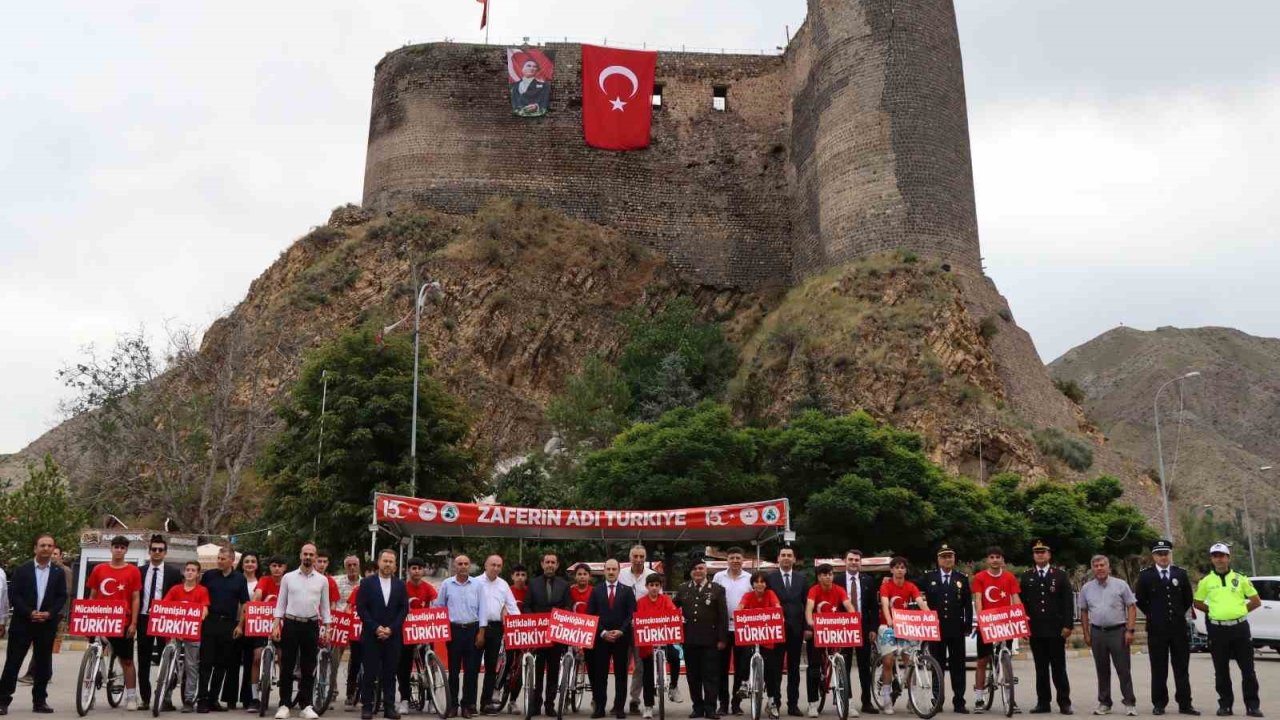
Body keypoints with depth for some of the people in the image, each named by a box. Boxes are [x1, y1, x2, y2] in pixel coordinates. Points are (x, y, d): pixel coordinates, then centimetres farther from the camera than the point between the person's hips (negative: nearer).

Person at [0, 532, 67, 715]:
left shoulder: (58, 572, 6)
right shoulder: (22, 569, 1)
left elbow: (62, 597, 4)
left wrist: (49, 613, -11)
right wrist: (29, 613, -14)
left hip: (47, 623, 2)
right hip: (22, 622, -1)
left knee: (43, 664, 6)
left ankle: (40, 701, 14)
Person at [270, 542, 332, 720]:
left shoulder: (322, 580, 5)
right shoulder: (288, 577, 3)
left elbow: (325, 607, 8)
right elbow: (280, 603, 4)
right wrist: (276, 626, -5)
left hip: (311, 626, 1)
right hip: (290, 624, -1)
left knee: (309, 668, 5)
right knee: (287, 666, 1)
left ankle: (305, 705, 11)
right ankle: (285, 704, 9)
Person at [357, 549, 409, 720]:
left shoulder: (400, 585, 8)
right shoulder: (366, 582, 2)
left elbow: (404, 609, 5)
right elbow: (361, 608, -3)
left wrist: (391, 628, -7)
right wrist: (376, 628, -11)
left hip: (393, 636, 2)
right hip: (371, 635, -2)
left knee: (390, 673, 4)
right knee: (369, 672, 1)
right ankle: (367, 706, 10)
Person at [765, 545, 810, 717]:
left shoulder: (802, 578, 8)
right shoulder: (770, 577, 0)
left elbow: (807, 604, 7)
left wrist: (807, 627, 1)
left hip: (796, 628, 2)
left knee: (794, 668, 8)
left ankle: (793, 704, 14)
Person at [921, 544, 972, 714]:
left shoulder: (962, 578, 7)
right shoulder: (929, 577, 5)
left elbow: (968, 604, 6)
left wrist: (968, 626, 1)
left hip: (956, 629, 1)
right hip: (935, 628, -1)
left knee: (958, 666, 3)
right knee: (937, 666, 5)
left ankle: (959, 702, 8)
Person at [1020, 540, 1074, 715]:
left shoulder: (1060, 576, 4)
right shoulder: (1026, 577, 9)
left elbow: (1068, 602, 0)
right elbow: (1022, 603, 9)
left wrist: (1068, 625, -7)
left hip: (1056, 629, -2)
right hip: (1035, 630, 2)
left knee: (1059, 668, 1)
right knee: (1041, 668, 6)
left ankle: (1064, 702, 7)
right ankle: (1043, 702, 10)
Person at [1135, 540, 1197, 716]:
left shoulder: (1181, 574, 5)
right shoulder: (1145, 575, -1)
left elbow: (1188, 599, 14)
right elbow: (1140, 599, 6)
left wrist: (1178, 614, 12)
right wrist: (1152, 615, 6)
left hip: (1179, 627, 2)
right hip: (1156, 629, -2)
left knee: (1182, 668, 5)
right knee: (1158, 669, 3)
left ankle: (1185, 704, 11)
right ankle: (1159, 704, 9)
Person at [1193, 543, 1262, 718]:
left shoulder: (1240, 579, 4)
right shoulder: (1206, 581, 5)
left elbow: (1256, 601, 9)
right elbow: (1198, 603, 14)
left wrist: (1239, 610, 4)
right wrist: (1214, 611, 5)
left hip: (1240, 627, 0)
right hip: (1217, 629, 1)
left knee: (1248, 669, 1)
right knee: (1221, 671, 7)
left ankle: (1252, 705, 9)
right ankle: (1225, 704, 15)